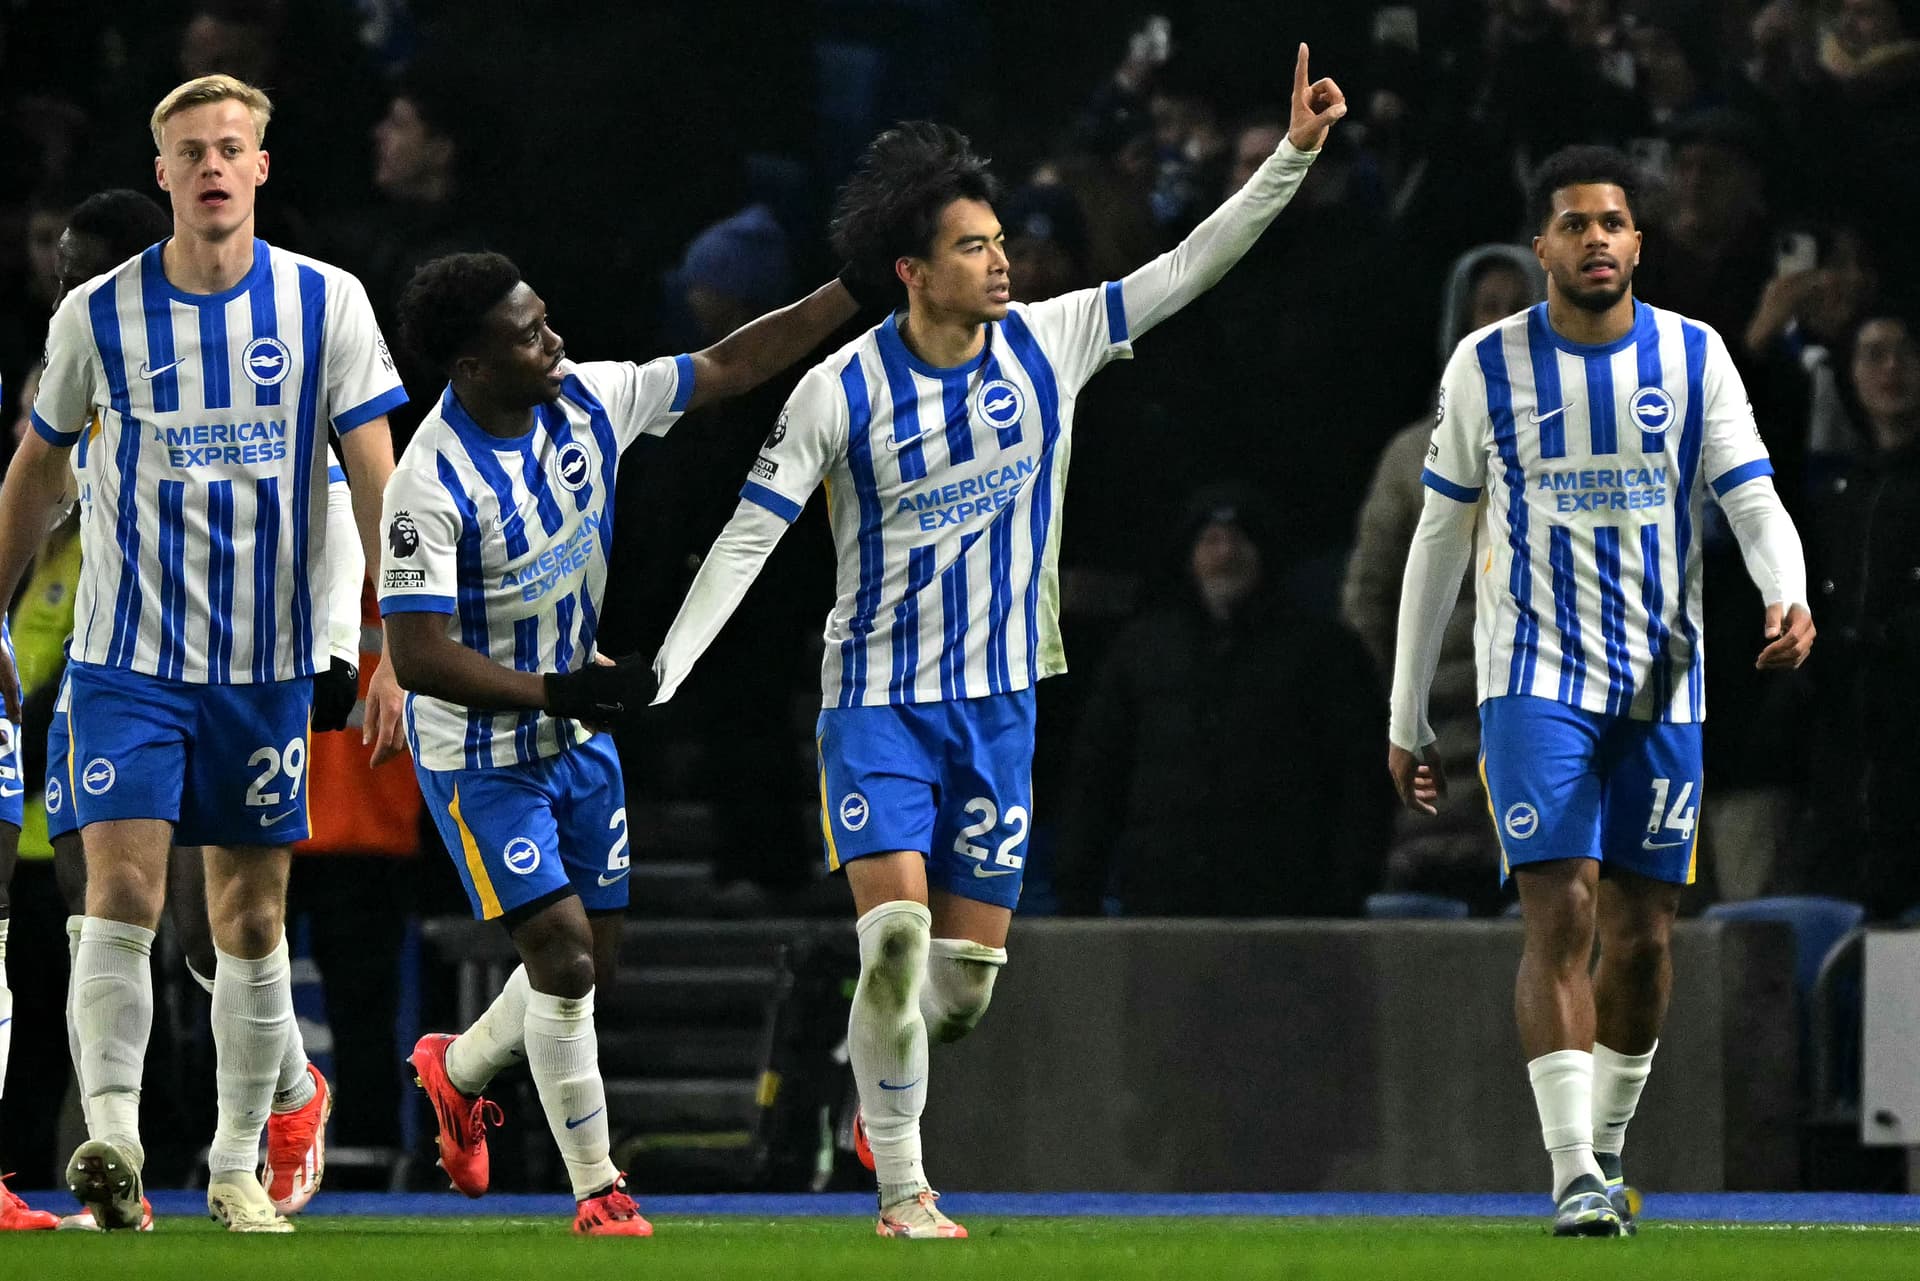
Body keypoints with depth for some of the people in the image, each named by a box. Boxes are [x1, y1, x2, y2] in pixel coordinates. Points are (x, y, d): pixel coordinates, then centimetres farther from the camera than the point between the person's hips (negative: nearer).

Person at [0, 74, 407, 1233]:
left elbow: (378, 483, -3)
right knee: (123, 892, -16)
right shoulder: (98, 315, 0)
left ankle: (239, 1166, 15)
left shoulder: (327, 305, -2)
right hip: (129, 656, -1)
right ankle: (112, 1137, -19)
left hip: (269, 660, 1)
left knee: (252, 923, 6)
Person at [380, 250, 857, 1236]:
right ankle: (597, 1191, -2)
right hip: (482, 756, -7)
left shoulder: (587, 402, -8)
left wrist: (858, 289, -1)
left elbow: (729, 367, 2)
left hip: (578, 737, 7)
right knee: (564, 957, -13)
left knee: (595, 959, 13)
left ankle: (457, 1069, 41)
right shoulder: (431, 484, -27)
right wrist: (560, 694, -30)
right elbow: (416, 655, -27)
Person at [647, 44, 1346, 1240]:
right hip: (876, 699, -4)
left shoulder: (1046, 344, -3)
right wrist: (654, 678, -13)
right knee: (897, 933, -18)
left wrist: (1294, 154, -9)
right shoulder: (841, 391, -11)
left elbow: (1189, 267, -1)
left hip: (999, 701, 4)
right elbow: (749, 536, -8)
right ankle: (901, 1189, -7)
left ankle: (878, 1078, 35)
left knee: (969, 968, 4)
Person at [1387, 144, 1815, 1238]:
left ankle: (1609, 1144, 25)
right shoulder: (1490, 365, 1)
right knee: (1562, 911, -16)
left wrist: (1790, 596, -27)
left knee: (1644, 931, 6)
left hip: (1662, 684, 2)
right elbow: (1440, 540, 7)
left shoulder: (1694, 358, 3)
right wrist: (1406, 720, 8)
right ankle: (1575, 1177, -20)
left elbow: (1753, 499, -3)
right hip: (1535, 679, -2)